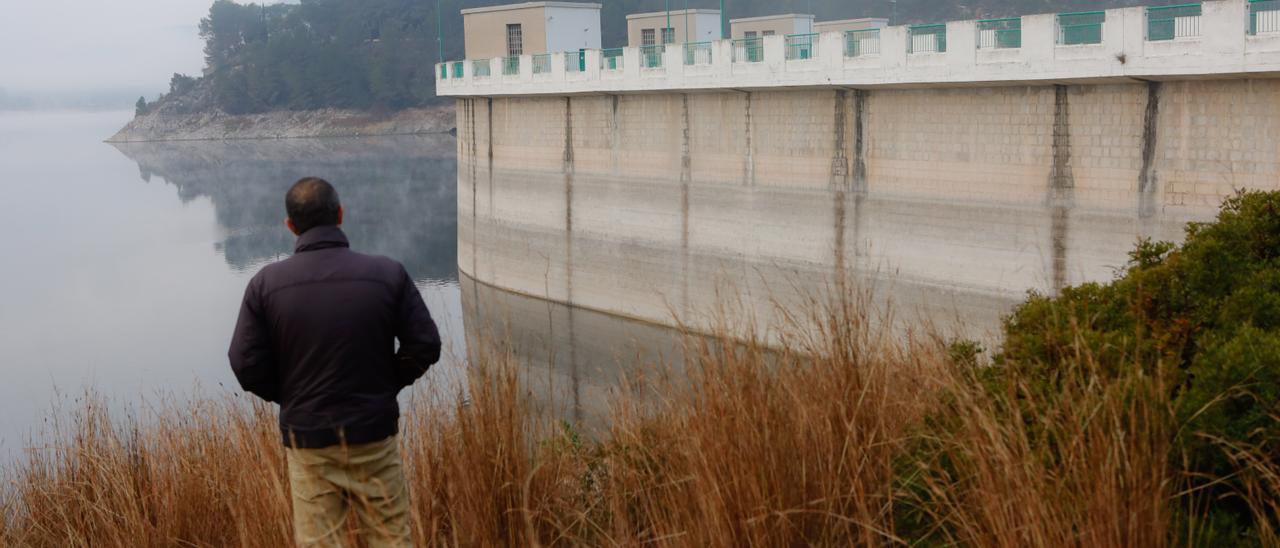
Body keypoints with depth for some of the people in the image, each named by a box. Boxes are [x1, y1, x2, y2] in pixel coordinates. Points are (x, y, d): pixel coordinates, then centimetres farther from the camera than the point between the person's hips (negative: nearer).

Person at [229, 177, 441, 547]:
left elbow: (246, 364, -6)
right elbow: (425, 346, -7)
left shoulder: (266, 283, -9)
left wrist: (289, 397, 11)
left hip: (307, 437, 0)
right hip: (374, 433, 0)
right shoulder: (387, 274, -10)